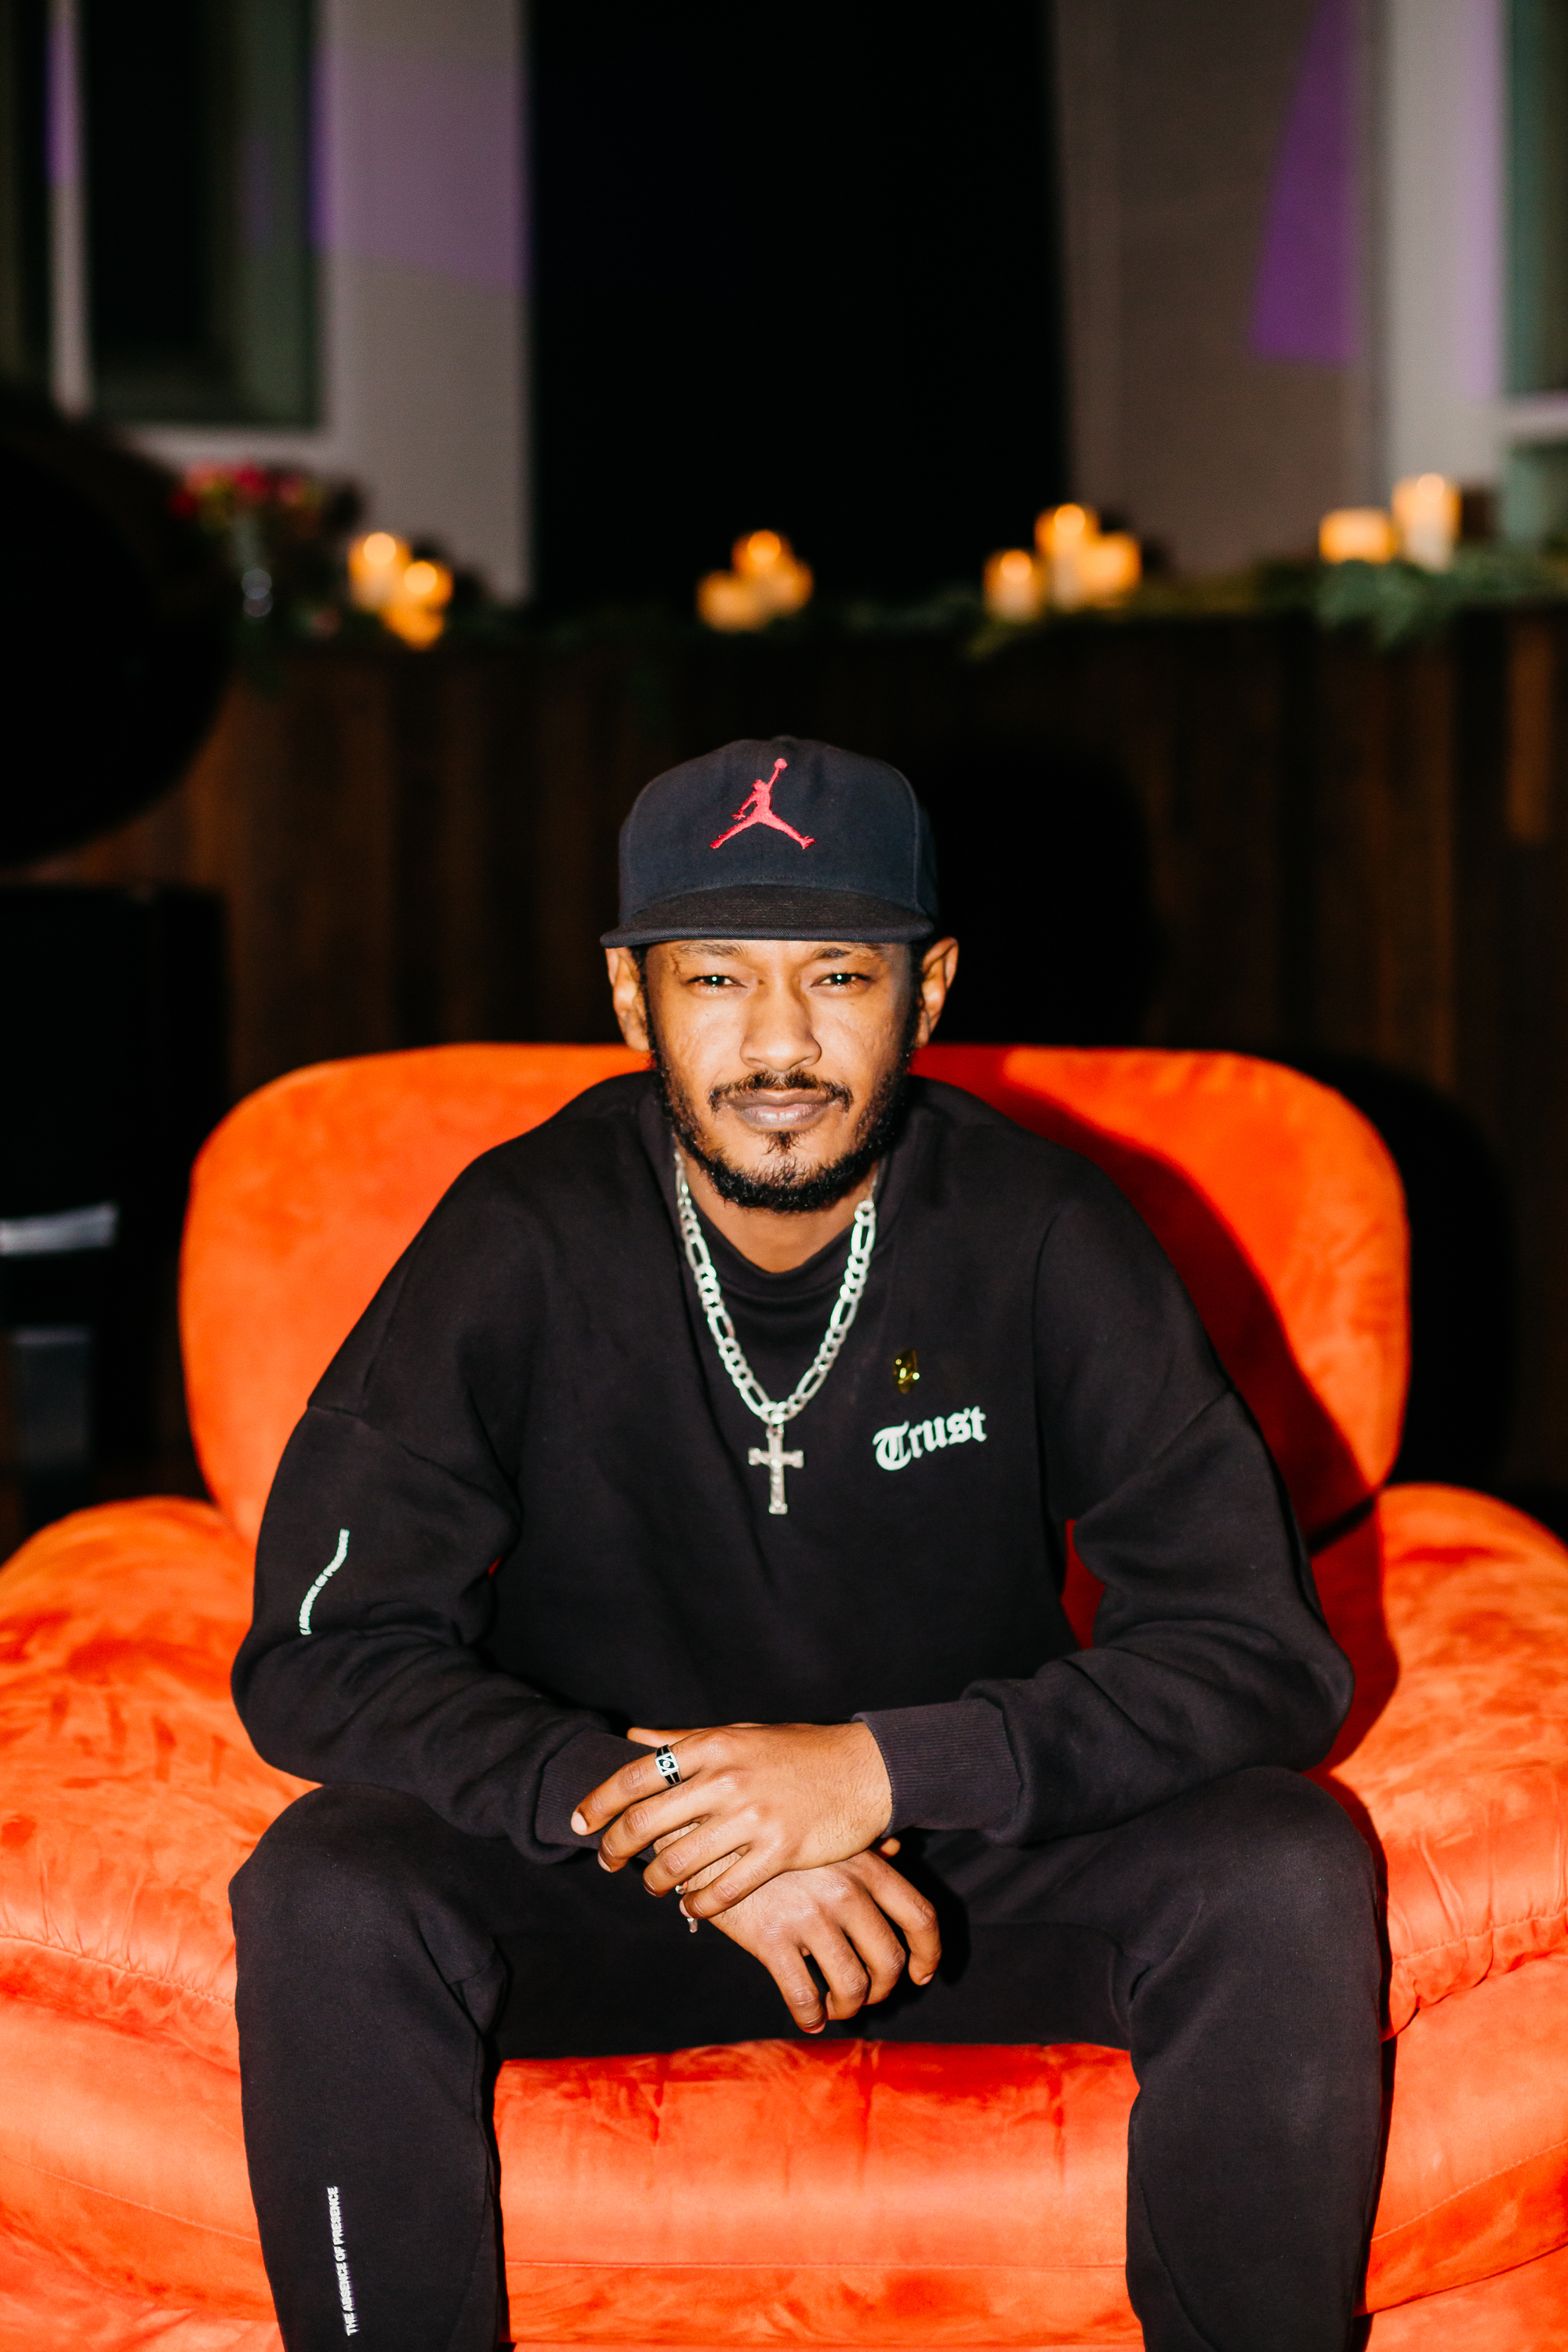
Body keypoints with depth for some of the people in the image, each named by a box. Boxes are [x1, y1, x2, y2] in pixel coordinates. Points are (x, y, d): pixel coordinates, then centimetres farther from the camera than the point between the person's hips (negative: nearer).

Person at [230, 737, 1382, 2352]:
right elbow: (322, 1657, -16)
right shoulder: (522, 1239, -13)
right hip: (600, 1865, 0)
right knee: (326, 1897, -29)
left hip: (969, 1858, 1)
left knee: (1283, 1874, -27)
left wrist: (887, 1767, -29)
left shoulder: (1043, 1238, -12)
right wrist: (651, 1809, -32)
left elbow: (1264, 1654, -15)